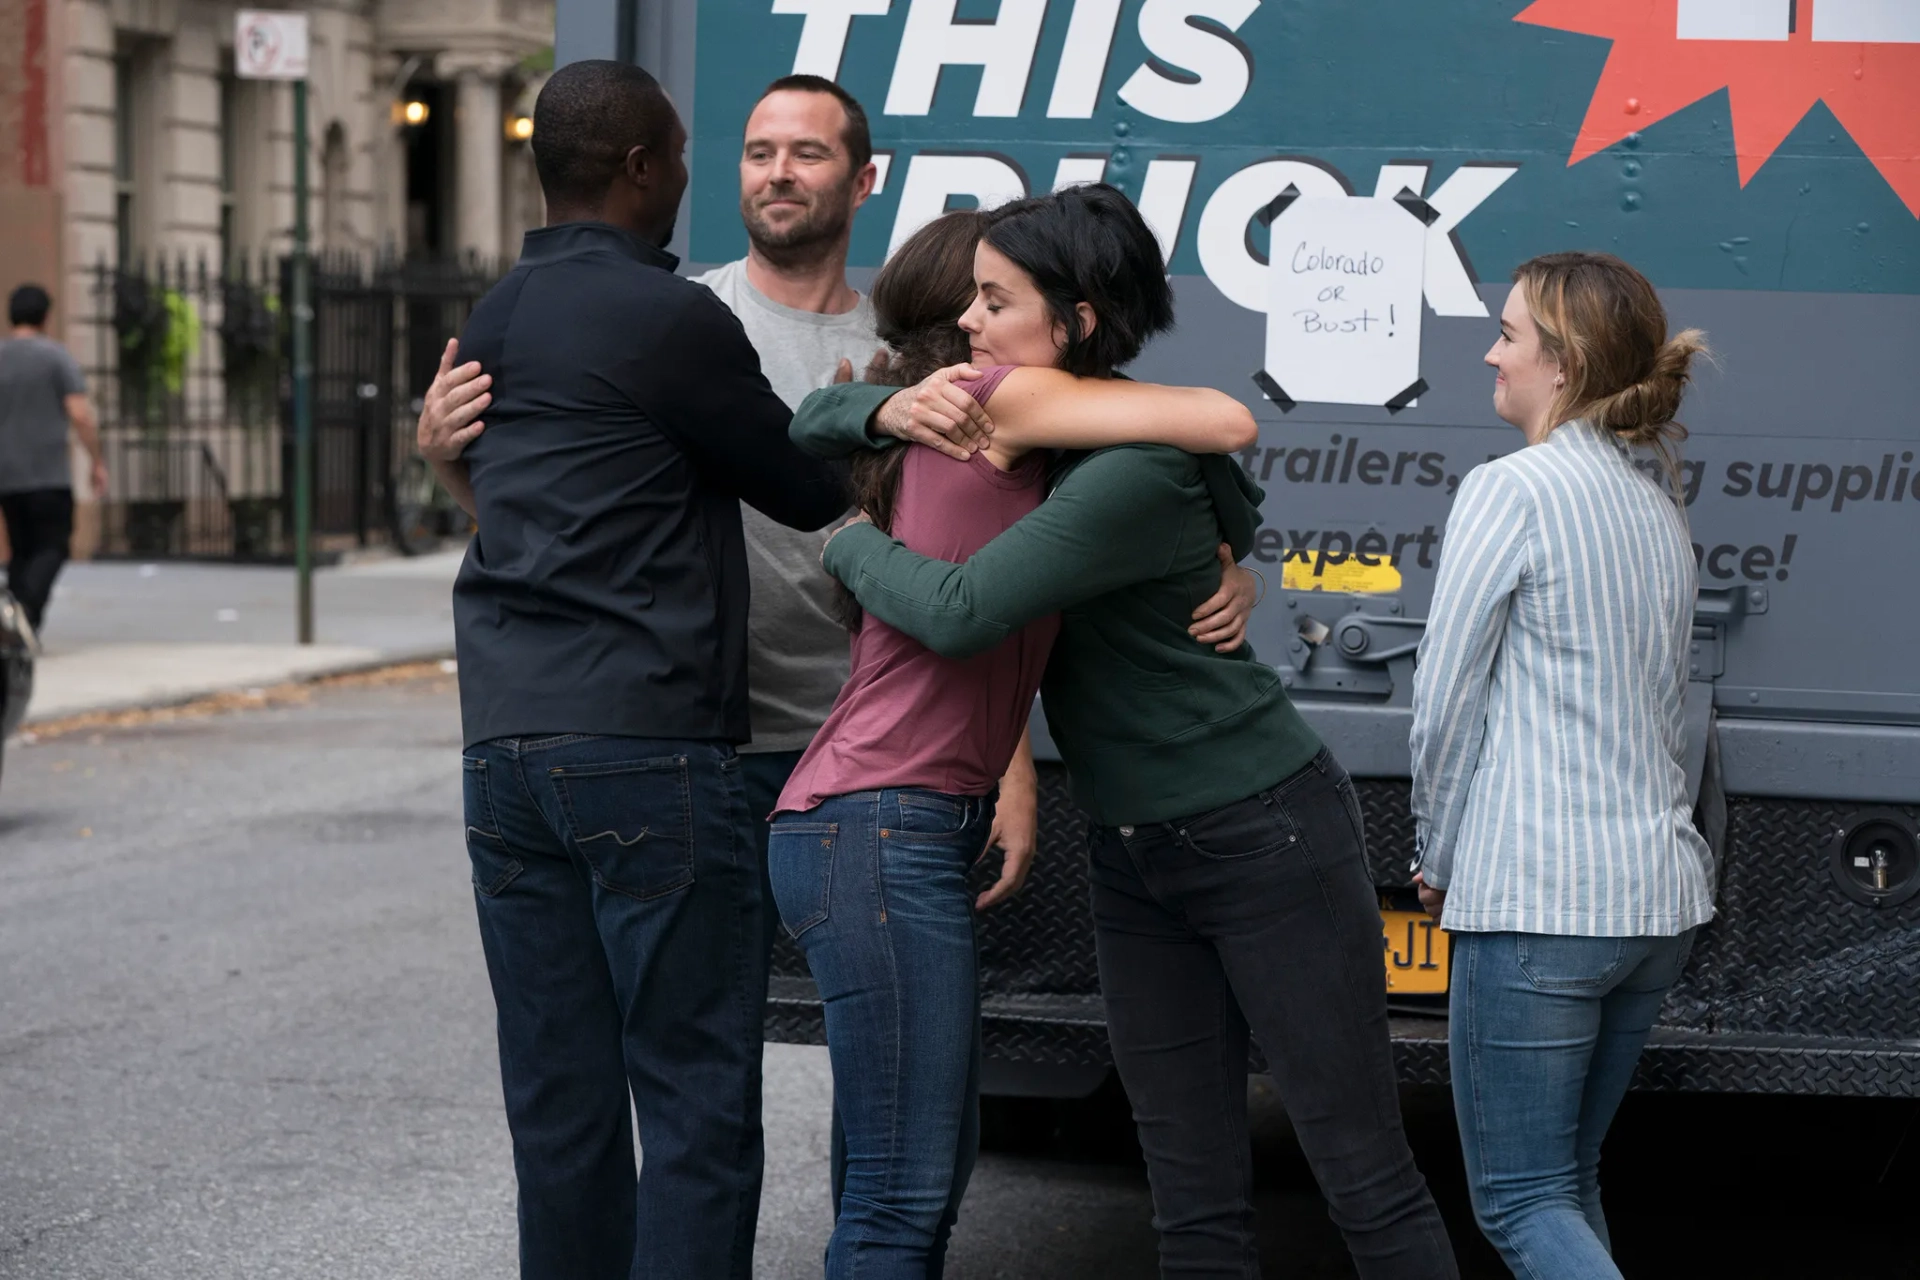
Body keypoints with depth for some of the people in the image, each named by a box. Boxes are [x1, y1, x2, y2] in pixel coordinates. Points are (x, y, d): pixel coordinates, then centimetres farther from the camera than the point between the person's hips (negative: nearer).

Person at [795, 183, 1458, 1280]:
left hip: (1268, 840, -9)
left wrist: (851, 543, -12)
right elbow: (813, 425, 12)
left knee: (1368, 1179, -3)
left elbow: (960, 612, -32)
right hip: (1139, 860, 9)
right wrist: (888, 411, -11)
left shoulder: (1133, 475, -22)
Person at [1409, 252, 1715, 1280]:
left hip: (1538, 896, -8)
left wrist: (1439, 859, 6)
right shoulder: (1660, 513, 15)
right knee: (1570, 1178, 17)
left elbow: (1443, 705, -9)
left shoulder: (1512, 490, -10)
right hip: (1660, 894, 8)